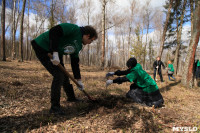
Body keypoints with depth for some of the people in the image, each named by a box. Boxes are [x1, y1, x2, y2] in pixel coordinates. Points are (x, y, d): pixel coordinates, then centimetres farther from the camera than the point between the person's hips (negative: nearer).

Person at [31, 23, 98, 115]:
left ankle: (71, 97, 38)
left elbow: (75, 63, 12)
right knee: (58, 75, -16)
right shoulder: (74, 29, -18)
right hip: (42, 47, -10)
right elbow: (54, 31, -29)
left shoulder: (78, 46, 9)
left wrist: (79, 81, 13)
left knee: (64, 75, 16)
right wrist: (55, 53, -33)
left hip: (56, 53, 10)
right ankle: (54, 107, -3)